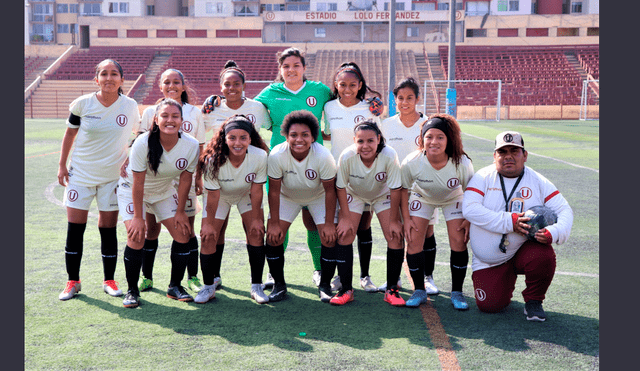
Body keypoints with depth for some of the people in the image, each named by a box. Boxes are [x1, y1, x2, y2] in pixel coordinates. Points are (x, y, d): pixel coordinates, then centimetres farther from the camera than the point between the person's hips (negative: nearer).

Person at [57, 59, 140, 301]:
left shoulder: (130, 106, -6)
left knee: (108, 230, 3)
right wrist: (62, 165, 5)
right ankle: (73, 281, 16)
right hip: (80, 174, 0)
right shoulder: (83, 104, -8)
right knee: (75, 229, 2)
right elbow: (70, 134, 5)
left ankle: (109, 281, 18)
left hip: (112, 176, 0)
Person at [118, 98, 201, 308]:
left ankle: (175, 286, 12)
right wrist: (138, 217, -21)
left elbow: (185, 179, -9)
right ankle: (132, 290, -1)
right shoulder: (143, 143, -30)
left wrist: (180, 212, -5)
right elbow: (138, 183, -24)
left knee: (182, 234, -5)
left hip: (165, 191, 4)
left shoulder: (191, 145, -21)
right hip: (131, 190, -3)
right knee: (136, 235, -18)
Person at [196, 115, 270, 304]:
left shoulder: (259, 156, -32)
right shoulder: (214, 160, -35)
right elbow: (213, 195, -23)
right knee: (209, 237, -7)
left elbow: (256, 191, -20)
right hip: (220, 196, -1)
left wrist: (256, 218, -11)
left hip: (247, 195, 1)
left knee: (256, 232, -8)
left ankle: (256, 287, 4)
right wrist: (208, 223, -13)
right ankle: (208, 287, 12)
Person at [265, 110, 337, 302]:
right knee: (273, 236, -10)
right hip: (287, 196, 1)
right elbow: (274, 190, -19)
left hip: (319, 197, -1)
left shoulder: (323, 156, -32)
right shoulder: (277, 155, -30)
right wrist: (274, 223, -16)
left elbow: (330, 190, -20)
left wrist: (329, 223, -17)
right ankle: (279, 285, 9)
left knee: (329, 238, -12)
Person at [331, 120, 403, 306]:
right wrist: (345, 217, -13)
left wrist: (394, 220, -16)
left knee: (395, 237, -12)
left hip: (383, 195, 0)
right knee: (344, 235, -11)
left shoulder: (389, 156, -34)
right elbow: (341, 187, -15)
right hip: (354, 195, 1)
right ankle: (346, 289, 1)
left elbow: (395, 189, -21)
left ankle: (391, 290, 2)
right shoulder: (347, 156, -32)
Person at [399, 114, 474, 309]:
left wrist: (469, 220, -12)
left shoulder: (462, 163, -32)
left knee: (459, 242, -12)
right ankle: (419, 291, 8)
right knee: (413, 241, -10)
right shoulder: (411, 162, -32)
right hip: (422, 198, 0)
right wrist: (406, 219, -11)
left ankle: (457, 292, 7)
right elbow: (403, 189, -12)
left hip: (453, 199, 0)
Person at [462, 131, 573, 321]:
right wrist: (510, 222, -26)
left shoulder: (538, 181, -1)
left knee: (544, 256, -32)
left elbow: (564, 210, -3)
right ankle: (507, 278, 27)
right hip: (488, 261, 0)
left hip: (523, 250, 0)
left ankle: (533, 301, -3)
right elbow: (469, 209, -19)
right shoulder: (483, 177, -5)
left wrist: (553, 232, -26)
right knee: (489, 305, -9)